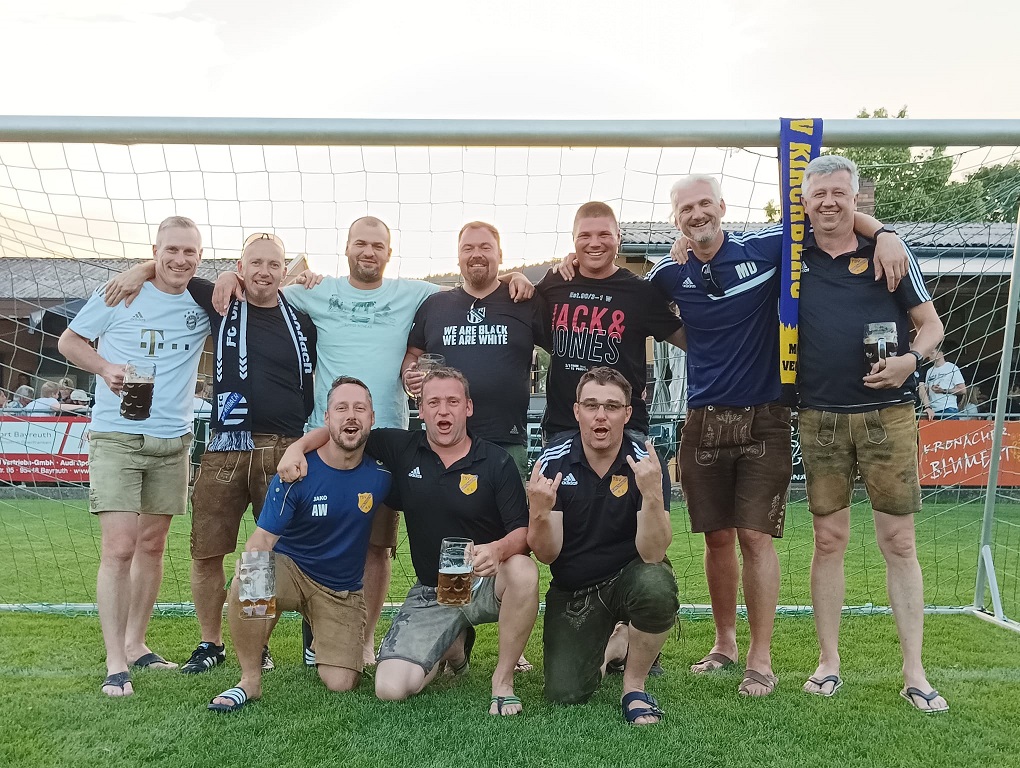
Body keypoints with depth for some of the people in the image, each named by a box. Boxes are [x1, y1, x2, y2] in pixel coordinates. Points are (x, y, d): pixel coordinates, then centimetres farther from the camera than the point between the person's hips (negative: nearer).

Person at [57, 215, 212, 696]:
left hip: (173, 441, 4)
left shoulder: (206, 304, 5)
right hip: (116, 437, -4)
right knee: (119, 548, -10)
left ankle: (135, 644, 26)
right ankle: (115, 664, -4)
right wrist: (105, 368, -12)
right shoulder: (120, 294, -2)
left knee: (152, 544, 12)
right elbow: (69, 341, 6)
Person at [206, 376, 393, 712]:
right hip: (289, 568, -1)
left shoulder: (380, 476, -12)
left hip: (343, 589, 2)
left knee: (341, 684, -9)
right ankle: (250, 680, -13)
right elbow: (263, 538, -22)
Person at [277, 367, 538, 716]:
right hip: (431, 592, 2)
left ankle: (502, 681, -15)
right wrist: (298, 446, -10)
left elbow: (523, 533, -13)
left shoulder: (496, 462, -8)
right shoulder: (403, 449, -1)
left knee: (523, 571, -37)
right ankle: (452, 645, 20)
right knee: (390, 688, -13)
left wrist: (498, 549, -36)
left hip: (485, 583, -2)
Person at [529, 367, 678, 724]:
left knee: (657, 588, -36)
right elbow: (547, 555, -12)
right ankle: (612, 644, 25)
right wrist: (540, 514, -33)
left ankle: (634, 687, -8)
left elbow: (652, 554, -24)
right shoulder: (553, 461, -12)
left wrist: (652, 495, -41)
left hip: (629, 574, -1)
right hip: (572, 589, 2)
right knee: (564, 693, -11)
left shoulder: (644, 463, -16)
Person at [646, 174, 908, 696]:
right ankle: (725, 644, 26)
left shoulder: (765, 247, -5)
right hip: (704, 421, 3)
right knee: (717, 538, 9)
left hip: (763, 419, -3)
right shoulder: (670, 275, 3)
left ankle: (761, 660, 7)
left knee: (756, 537, -5)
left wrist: (883, 234, -8)